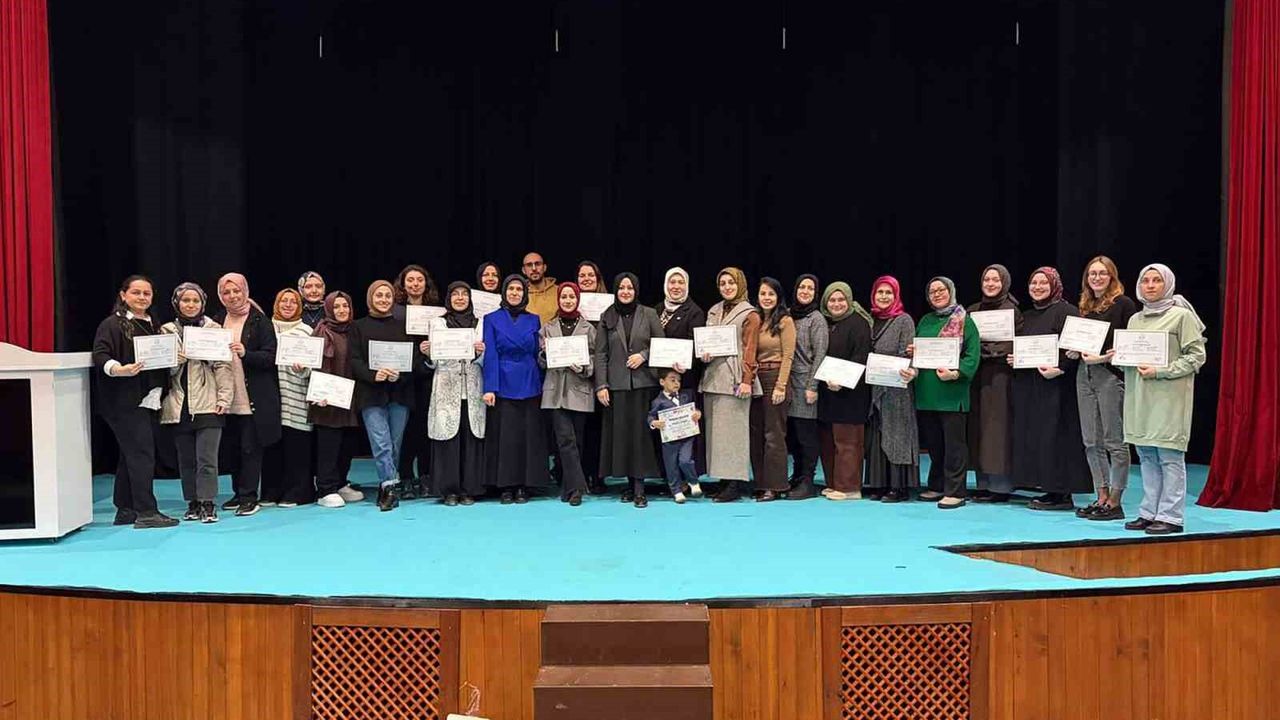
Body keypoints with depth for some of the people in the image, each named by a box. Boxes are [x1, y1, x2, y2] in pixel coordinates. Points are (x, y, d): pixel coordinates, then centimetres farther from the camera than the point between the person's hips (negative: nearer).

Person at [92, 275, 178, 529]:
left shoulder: (152, 326, 18)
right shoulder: (112, 325, -5)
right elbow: (100, 356, -15)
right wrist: (119, 370, -33)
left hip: (148, 400, 8)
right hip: (124, 401, -8)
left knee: (131, 455, 12)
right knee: (141, 453, -11)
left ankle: (125, 510, 19)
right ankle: (146, 512, -10)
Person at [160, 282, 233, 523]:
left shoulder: (213, 329, 4)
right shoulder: (167, 331, 11)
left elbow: (223, 366, 0)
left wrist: (224, 398, -7)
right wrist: (174, 362, -10)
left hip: (207, 405, -3)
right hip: (179, 406, 3)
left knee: (206, 459, -6)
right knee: (186, 459, 9)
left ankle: (207, 505, -1)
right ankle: (193, 503, 18)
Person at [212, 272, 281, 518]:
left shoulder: (259, 320, -4)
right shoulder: (218, 321, 11)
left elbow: (271, 357, -10)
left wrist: (245, 353, -25)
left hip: (254, 396, -5)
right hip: (228, 395, 5)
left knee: (250, 447, -2)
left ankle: (249, 496, 4)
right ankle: (239, 493, 21)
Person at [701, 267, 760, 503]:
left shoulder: (749, 314, 1)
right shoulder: (713, 311, 18)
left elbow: (749, 350, -5)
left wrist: (747, 380, -12)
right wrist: (703, 355, 0)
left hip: (733, 378, -6)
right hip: (712, 376, 6)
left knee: (734, 428, -7)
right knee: (714, 428, 4)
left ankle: (735, 483, -4)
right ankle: (722, 478, 9)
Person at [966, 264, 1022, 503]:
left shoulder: (1012, 310, -1)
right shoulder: (973, 310, 15)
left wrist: (993, 349, -17)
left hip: (1001, 374, -5)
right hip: (977, 374, 5)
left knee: (998, 426, -4)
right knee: (978, 427, 5)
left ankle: (1001, 486, 2)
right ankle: (983, 484, 12)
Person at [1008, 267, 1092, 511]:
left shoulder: (1066, 312, -5)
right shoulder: (1026, 316, 18)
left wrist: (1059, 368, -25)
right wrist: (1012, 358, 7)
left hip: (1055, 385, -8)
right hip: (1027, 386, 8)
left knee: (1054, 435, -7)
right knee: (1033, 436, 7)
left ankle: (1061, 493, 0)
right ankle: (1051, 489, 13)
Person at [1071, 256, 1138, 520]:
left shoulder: (1124, 304, -3)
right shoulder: (1085, 307, 16)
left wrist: (1108, 356, -19)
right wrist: (1075, 352, 3)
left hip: (1111, 375, -7)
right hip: (1085, 375, 7)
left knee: (1115, 441, -3)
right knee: (1092, 441, 9)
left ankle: (1115, 502, 3)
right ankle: (1101, 497, 17)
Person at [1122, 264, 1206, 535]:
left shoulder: (1181, 315, -2)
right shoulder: (1135, 319, 16)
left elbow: (1197, 355, -7)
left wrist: (1161, 372, -15)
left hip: (1169, 397, -6)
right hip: (1139, 397, 6)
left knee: (1170, 456, -4)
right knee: (1147, 456, 9)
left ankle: (1170, 516, 0)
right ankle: (1149, 512, 16)